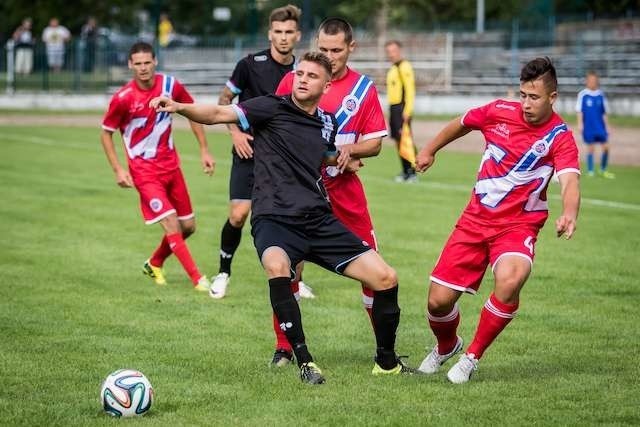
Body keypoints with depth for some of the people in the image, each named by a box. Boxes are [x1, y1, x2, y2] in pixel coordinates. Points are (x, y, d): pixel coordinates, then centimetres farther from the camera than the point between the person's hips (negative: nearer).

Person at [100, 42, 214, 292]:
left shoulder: (171, 86, -7)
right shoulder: (123, 98, -16)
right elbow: (106, 133, -3)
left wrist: (204, 150, 6)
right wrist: (118, 170, -11)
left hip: (170, 165, 5)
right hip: (143, 170, -5)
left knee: (188, 226, 10)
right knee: (172, 225, -16)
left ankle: (154, 264, 34)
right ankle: (198, 279, -11)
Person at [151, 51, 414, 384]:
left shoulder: (328, 123, 14)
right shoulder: (272, 108, -3)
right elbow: (218, 114, -15)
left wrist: (342, 157, 12)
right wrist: (178, 107, -33)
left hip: (319, 219, 5)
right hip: (274, 219, -5)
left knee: (386, 279, -2)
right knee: (277, 267, -39)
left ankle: (387, 362, 20)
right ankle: (304, 361, -26)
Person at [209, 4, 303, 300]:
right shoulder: (250, 64, -7)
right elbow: (224, 100, 3)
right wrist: (235, 132, -8)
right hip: (249, 153, -3)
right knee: (238, 215, -11)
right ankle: (223, 272, 11)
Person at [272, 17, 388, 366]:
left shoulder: (363, 88, 2)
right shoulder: (293, 80, -1)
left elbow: (375, 142, 3)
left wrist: (349, 150, -16)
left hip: (344, 189, 1)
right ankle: (284, 347, 9)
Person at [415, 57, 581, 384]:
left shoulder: (560, 137, -14)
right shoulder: (499, 112, -4)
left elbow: (569, 182, -31)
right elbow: (461, 124, 17)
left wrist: (569, 214, -52)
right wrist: (429, 150, 30)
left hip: (518, 225, -3)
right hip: (476, 219, 3)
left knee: (509, 280, -34)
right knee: (438, 301, -3)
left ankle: (472, 357, -11)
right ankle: (446, 346, 35)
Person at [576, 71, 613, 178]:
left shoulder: (600, 95, 6)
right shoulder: (582, 94, -4)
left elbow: (604, 112, 13)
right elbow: (579, 110, -2)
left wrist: (606, 125, 12)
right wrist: (580, 124, -9)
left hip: (600, 125, 3)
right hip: (588, 126, -3)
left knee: (605, 146, -1)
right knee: (590, 147, 1)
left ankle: (603, 170, 15)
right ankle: (590, 171, 11)